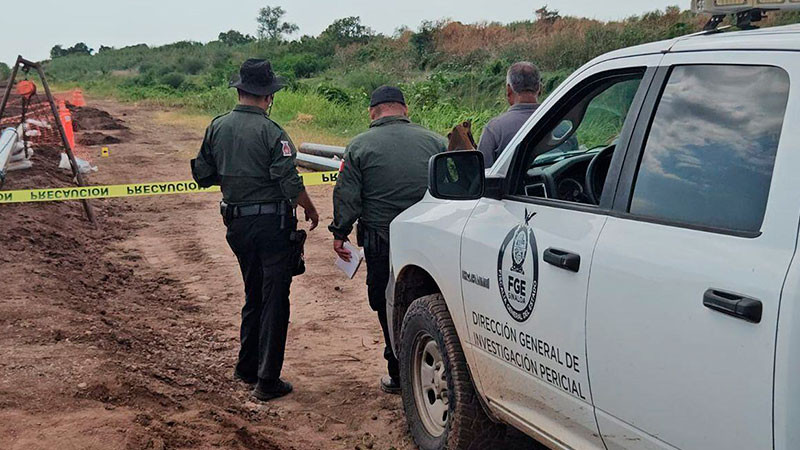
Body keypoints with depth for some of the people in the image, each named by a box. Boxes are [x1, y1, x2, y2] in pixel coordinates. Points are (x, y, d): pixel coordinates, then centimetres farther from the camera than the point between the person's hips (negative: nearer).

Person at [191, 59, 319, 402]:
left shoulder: (217, 127, 2)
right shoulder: (270, 132, -16)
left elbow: (202, 175, 9)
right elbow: (291, 183, -18)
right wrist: (310, 210, -1)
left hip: (237, 224, 6)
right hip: (272, 224, -6)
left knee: (254, 295, 22)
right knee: (274, 300, 2)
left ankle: (247, 368, 32)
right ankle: (267, 380, 5)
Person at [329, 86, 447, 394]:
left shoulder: (359, 146, -1)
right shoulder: (434, 141, 5)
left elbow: (346, 196, -2)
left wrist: (340, 233, 9)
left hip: (381, 244, -2)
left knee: (389, 310, 9)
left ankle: (398, 376, 15)